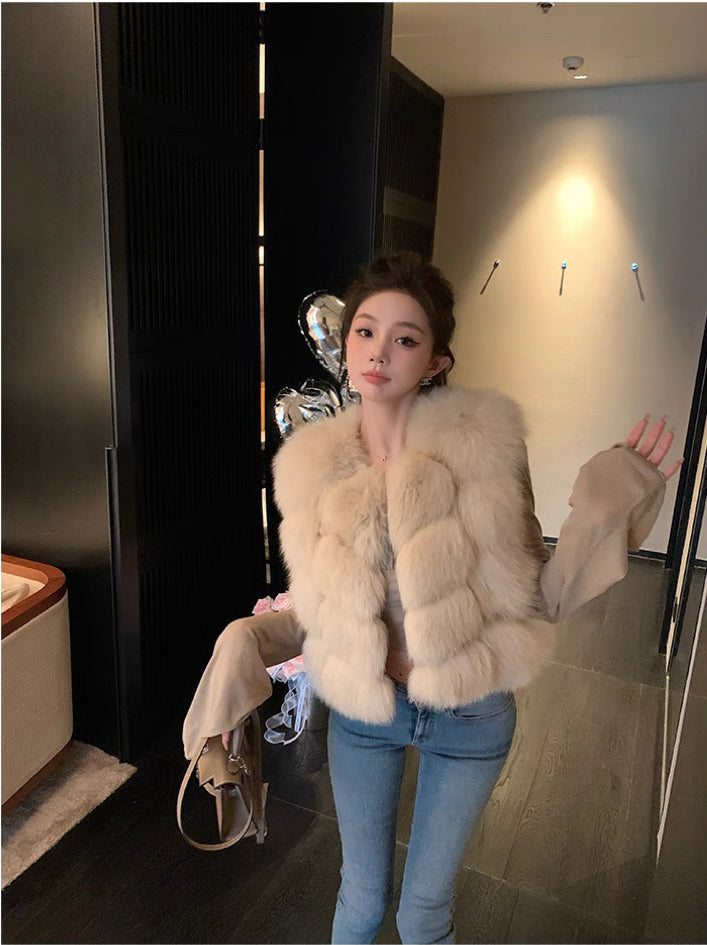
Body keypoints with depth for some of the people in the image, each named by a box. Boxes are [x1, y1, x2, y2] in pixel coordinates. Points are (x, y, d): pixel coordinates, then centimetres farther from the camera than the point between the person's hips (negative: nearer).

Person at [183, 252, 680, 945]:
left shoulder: (483, 445, -16)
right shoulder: (315, 468, -9)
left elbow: (540, 597, -10)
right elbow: (313, 613, 1)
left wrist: (605, 504, -22)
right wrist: (245, 643, -16)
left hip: (469, 715, -1)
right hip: (361, 712, 1)